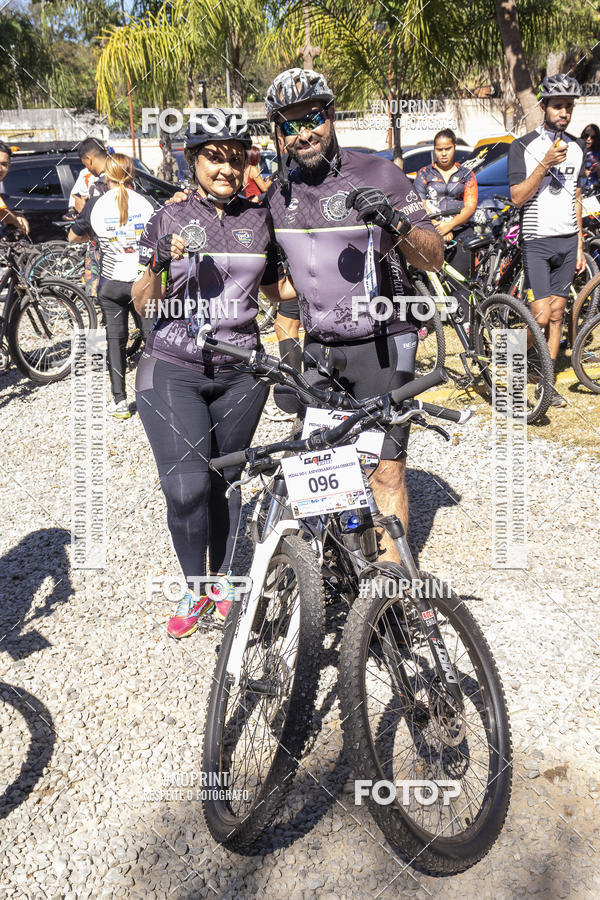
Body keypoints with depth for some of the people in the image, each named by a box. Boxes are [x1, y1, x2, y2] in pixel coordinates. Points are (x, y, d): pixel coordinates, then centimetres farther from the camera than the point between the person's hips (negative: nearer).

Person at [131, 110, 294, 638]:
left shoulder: (260, 220, 8)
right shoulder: (169, 219, 2)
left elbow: (273, 288, 18)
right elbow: (142, 302, -1)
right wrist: (163, 264, -19)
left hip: (241, 372, 2)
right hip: (174, 369, -2)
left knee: (226, 480, 9)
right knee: (187, 486, -11)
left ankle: (223, 579, 28)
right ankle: (194, 589, 10)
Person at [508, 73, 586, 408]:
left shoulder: (577, 147, 12)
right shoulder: (523, 146, -4)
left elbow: (576, 199, 16)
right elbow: (517, 197, -12)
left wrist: (580, 246, 13)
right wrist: (545, 164, -23)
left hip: (568, 241, 5)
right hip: (536, 241, -5)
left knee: (557, 314, 6)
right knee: (541, 316, -13)